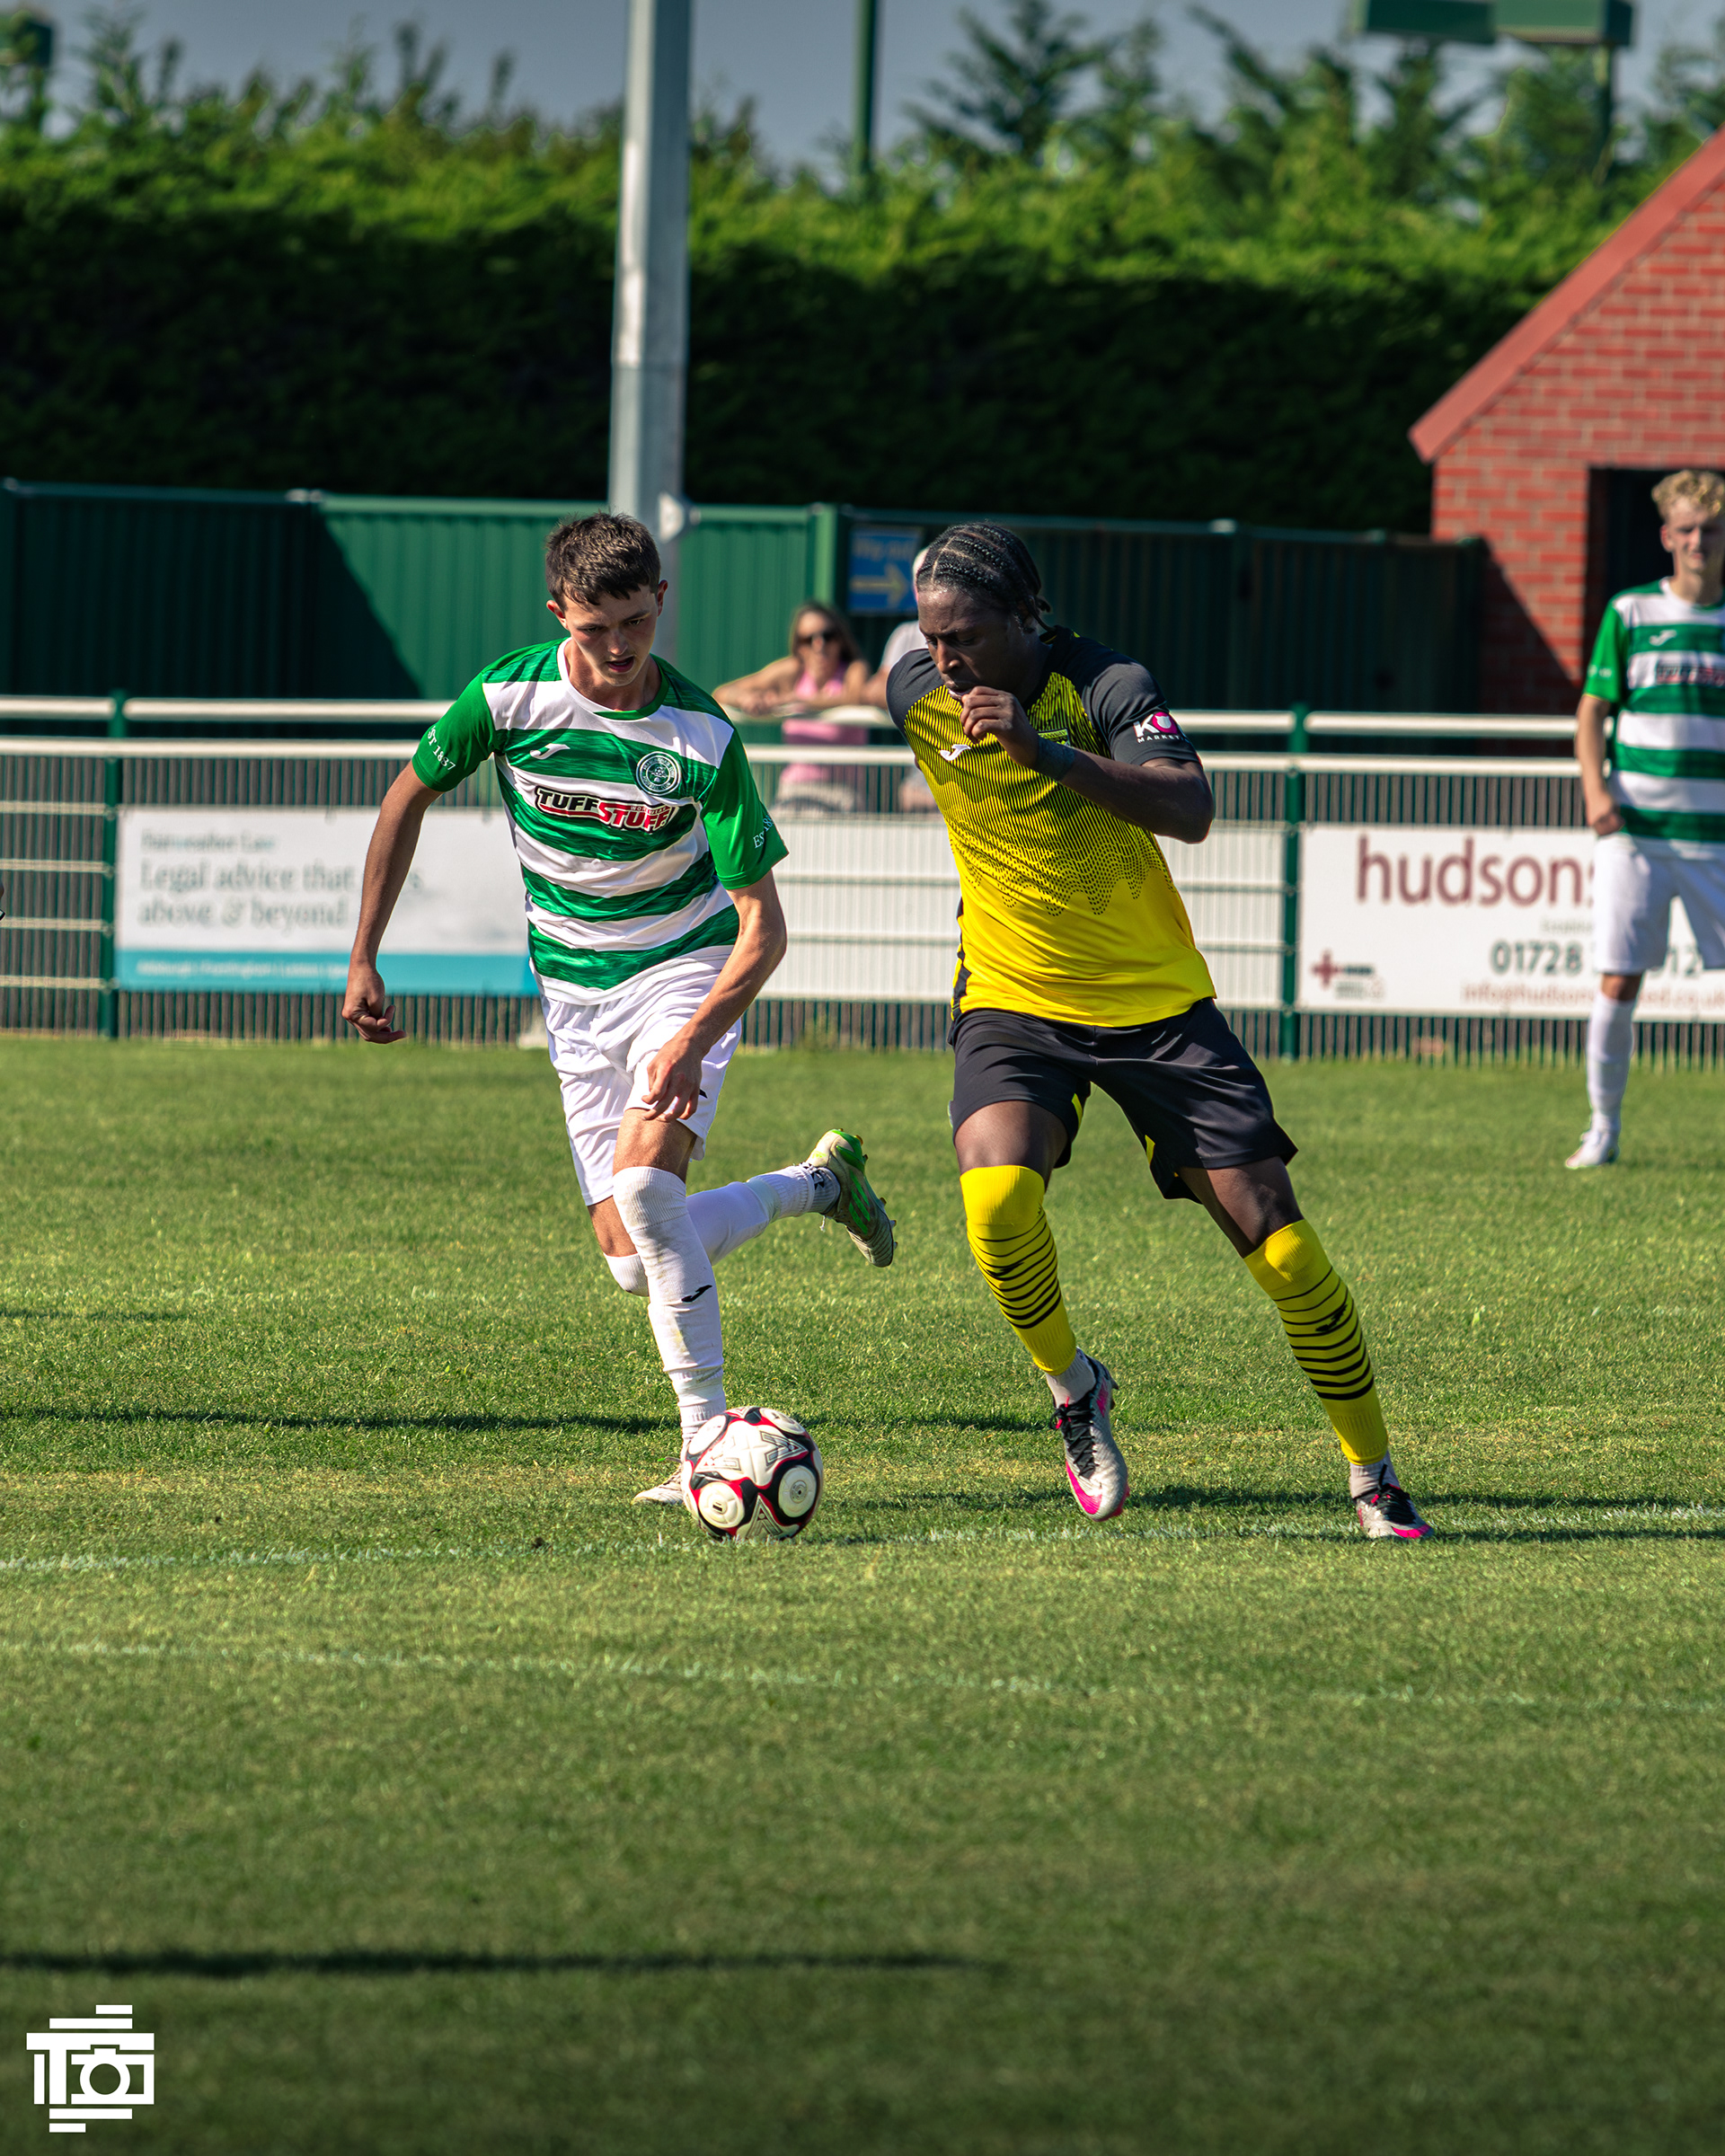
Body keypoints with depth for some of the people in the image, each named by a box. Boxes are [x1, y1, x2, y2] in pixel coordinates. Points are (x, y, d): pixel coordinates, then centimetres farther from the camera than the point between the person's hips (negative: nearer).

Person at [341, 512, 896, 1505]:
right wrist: (364, 960, 3)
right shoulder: (510, 696, -13)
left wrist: (695, 1039, -32)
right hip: (576, 986, 4)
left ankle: (709, 1439, -23)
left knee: (643, 1180, -29)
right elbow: (409, 799, 5)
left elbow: (763, 922, -18)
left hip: (686, 968, -4)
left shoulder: (703, 737, -20)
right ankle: (820, 1181, 25)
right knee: (637, 1263, -3)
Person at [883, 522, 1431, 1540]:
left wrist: (1046, 752, -43)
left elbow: (1191, 809, -34)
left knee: (1268, 1223, -4)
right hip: (1013, 998, 2)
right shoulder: (916, 693, -6)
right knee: (997, 1197, -26)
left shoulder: (1108, 686, -18)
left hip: (1155, 998, -2)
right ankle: (1074, 1389, 3)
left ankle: (1375, 1476, 10)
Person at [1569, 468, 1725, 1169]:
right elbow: (1592, 710, 6)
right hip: (1635, 829, -1)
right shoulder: (1630, 613, 4)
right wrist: (1595, 788, -9)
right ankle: (1603, 1125, 11)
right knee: (1617, 984, -2)